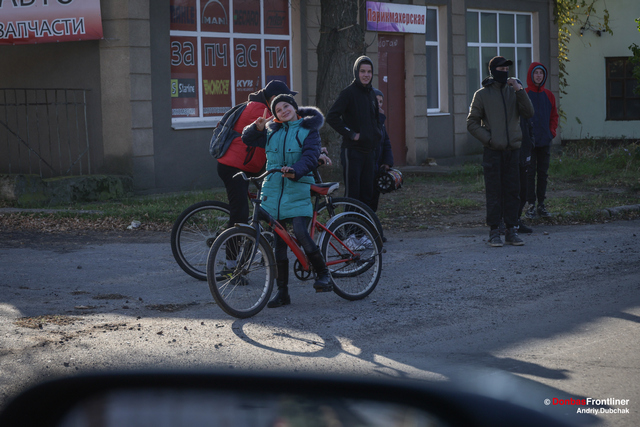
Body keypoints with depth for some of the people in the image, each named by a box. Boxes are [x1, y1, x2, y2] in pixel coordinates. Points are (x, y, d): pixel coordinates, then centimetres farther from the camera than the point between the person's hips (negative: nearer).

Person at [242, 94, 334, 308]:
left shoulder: (308, 130, 2)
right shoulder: (272, 131, 15)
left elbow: (311, 157, -12)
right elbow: (247, 139, 24)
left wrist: (296, 171, -32)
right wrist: (257, 128, 2)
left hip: (298, 189, -4)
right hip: (274, 190, 4)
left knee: (301, 233, -22)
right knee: (279, 242, 4)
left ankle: (323, 273, -2)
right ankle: (282, 291, 10)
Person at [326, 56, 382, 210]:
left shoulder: (371, 93, 13)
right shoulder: (348, 93, -10)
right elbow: (332, 117, -18)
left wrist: (376, 136, 12)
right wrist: (351, 134, -17)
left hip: (369, 150, 7)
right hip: (352, 150, -7)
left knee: (367, 194, 10)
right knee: (352, 193, -5)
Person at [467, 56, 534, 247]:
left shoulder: (513, 91, 10)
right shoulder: (482, 94, 2)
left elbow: (528, 113, -3)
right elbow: (472, 123, 1)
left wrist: (519, 91, -11)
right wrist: (489, 139, -10)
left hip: (513, 150, 3)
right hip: (493, 151, -3)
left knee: (512, 191, 5)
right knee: (494, 192, -2)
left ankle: (511, 231, 12)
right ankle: (494, 232, 4)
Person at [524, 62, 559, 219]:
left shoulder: (548, 95, 9)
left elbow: (554, 116, 16)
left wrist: (552, 131, 3)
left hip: (545, 141, 4)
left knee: (543, 173, 7)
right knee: (530, 173, -2)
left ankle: (541, 205, 12)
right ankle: (531, 205, 1)